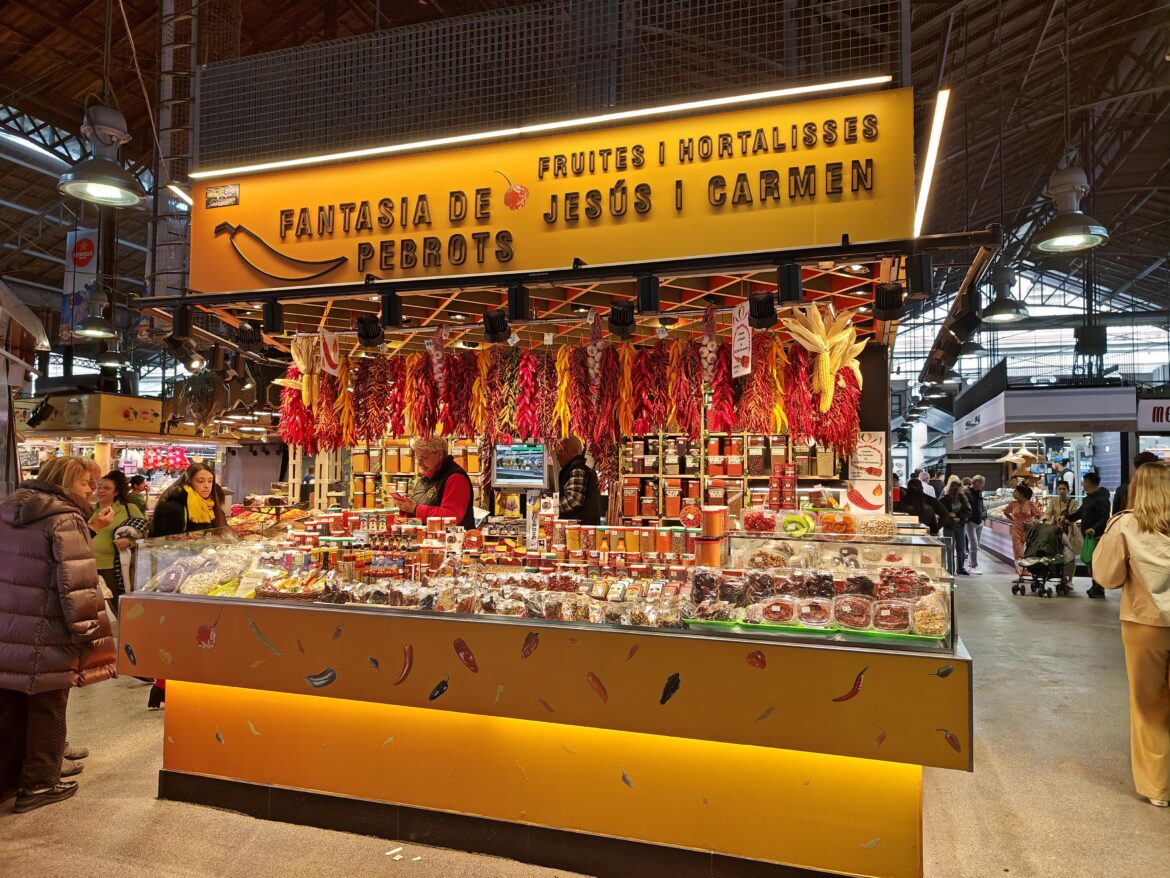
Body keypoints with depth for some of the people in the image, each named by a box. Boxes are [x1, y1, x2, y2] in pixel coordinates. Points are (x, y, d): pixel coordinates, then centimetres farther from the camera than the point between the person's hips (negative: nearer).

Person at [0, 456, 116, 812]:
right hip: (45, 636, -7)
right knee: (45, 710, 8)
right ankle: (39, 784, 19)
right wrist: (89, 634, -14)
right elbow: (76, 584, -21)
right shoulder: (65, 519, -17)